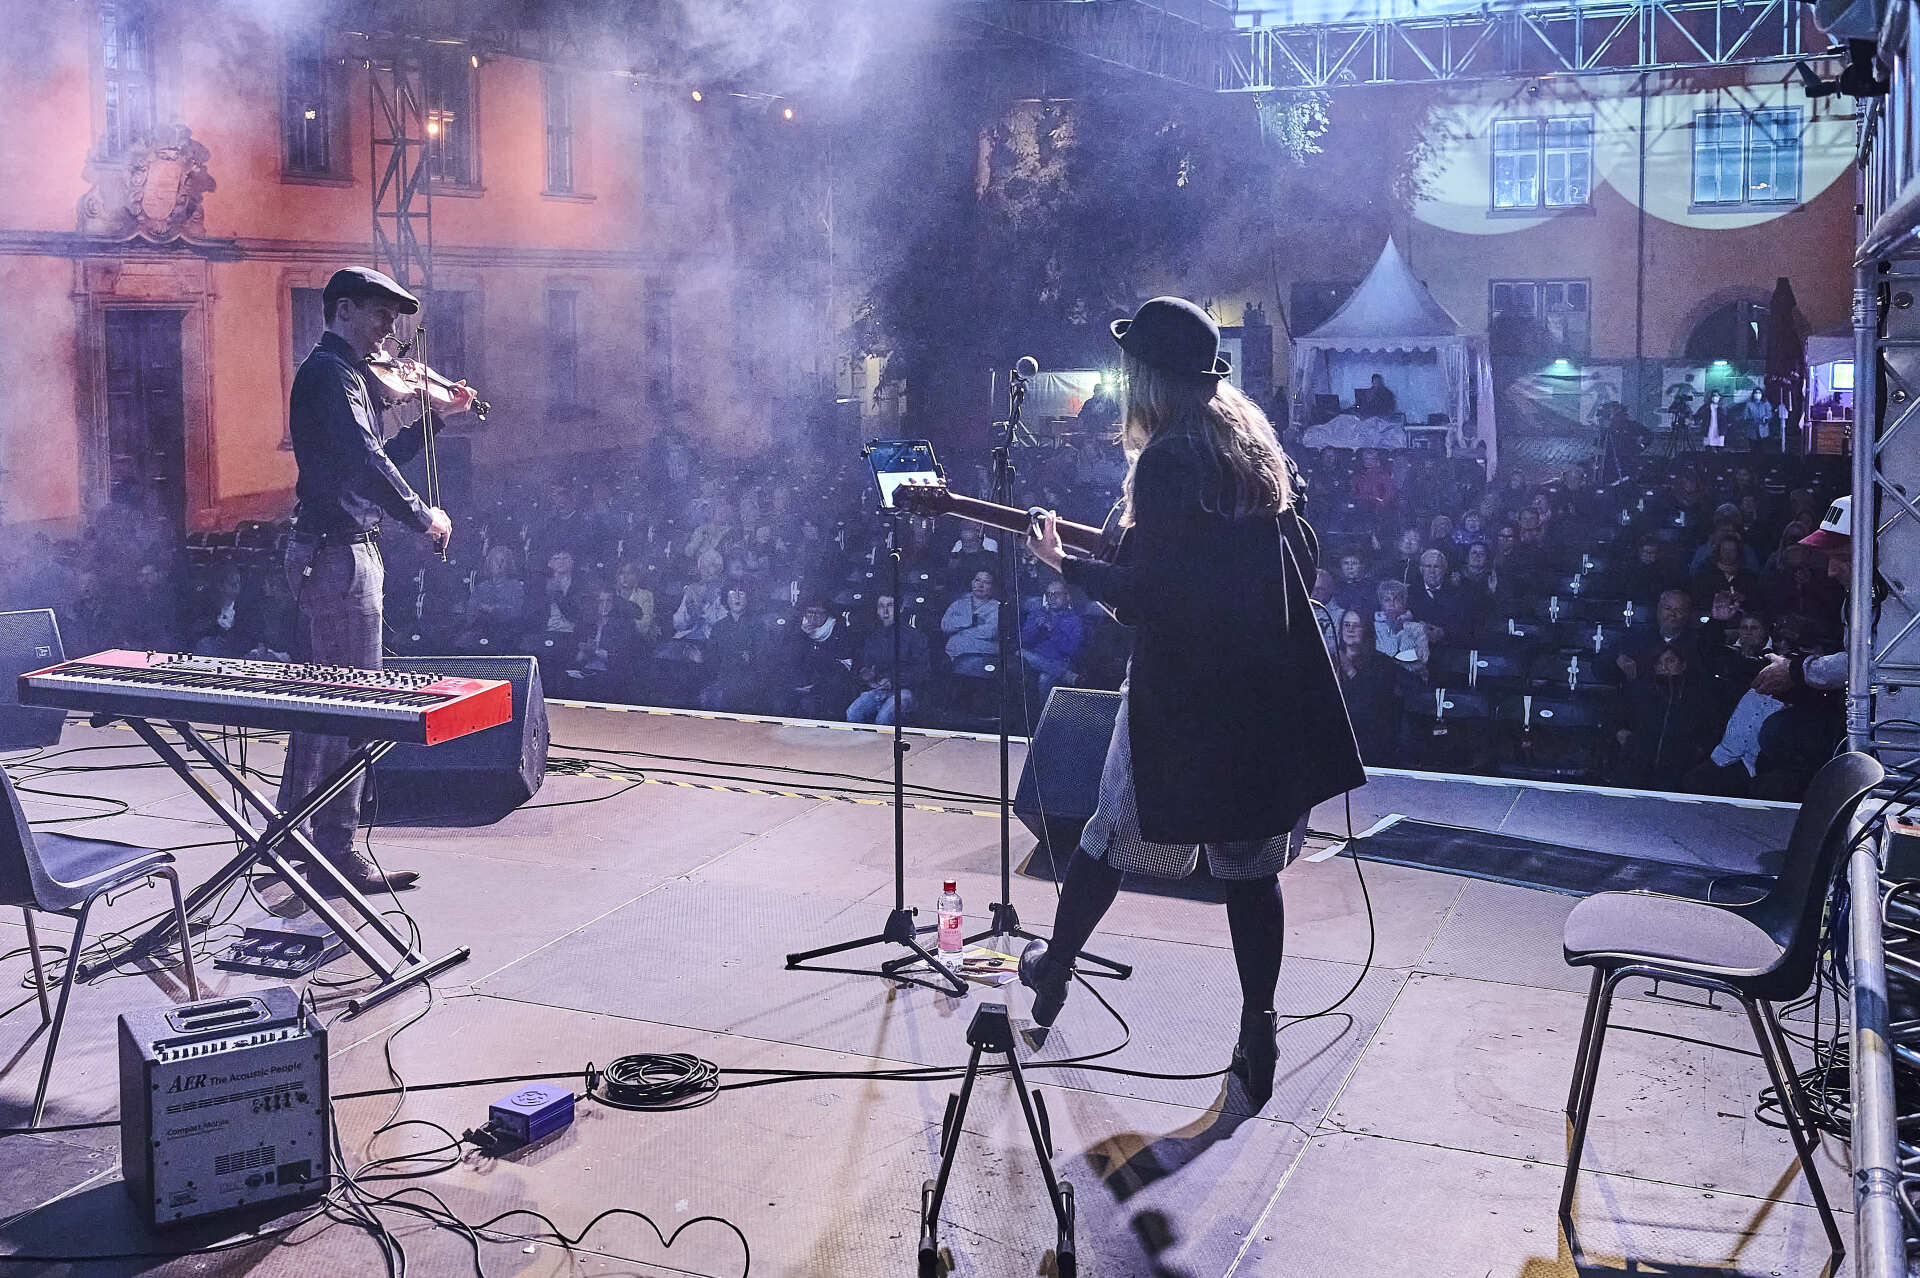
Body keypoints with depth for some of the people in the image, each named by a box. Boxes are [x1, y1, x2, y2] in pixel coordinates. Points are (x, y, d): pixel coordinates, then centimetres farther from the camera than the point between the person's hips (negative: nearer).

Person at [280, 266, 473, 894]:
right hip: (340, 554, -11)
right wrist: (424, 517, -15)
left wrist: (436, 418, 19)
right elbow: (366, 462, -24)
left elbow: (374, 459, 23)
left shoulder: (332, 373, 20)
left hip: (321, 553, 11)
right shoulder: (331, 373, -13)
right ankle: (336, 851, -2)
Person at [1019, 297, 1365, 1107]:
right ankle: (1257, 1041, 11)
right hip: (1269, 691, 6)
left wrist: (1063, 563, -4)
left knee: (1113, 833, 14)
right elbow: (1302, 561, 14)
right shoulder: (1255, 445, 8)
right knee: (1251, 863, 9)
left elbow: (1141, 596, -17)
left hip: (1183, 691, -6)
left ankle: (1053, 970, 33)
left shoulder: (1166, 461, -15)